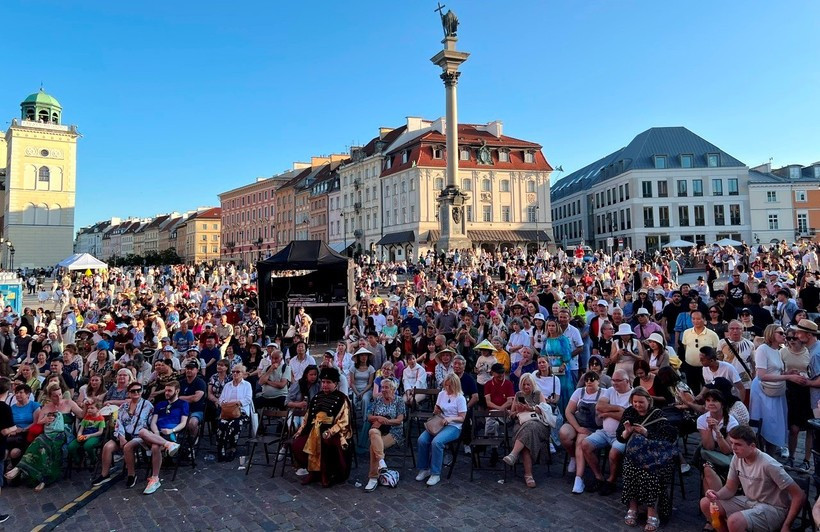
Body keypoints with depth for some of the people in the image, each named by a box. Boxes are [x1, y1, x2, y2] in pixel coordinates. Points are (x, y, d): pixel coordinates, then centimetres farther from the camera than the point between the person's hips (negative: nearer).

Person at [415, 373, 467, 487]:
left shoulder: (460, 398, -5)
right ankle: (424, 469, -5)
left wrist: (451, 418, -22)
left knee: (436, 442, -33)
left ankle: (435, 474, -21)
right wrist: (436, 411, -3)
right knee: (422, 440, -21)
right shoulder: (441, 394, 11)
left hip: (453, 426, -5)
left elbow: (462, 418, -5)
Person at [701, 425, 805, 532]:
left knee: (734, 521, -33)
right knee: (706, 503, -1)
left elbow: (800, 496, -21)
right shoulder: (737, 458, -7)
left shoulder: (768, 465, -27)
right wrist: (717, 494, -18)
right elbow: (730, 488, 5)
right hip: (749, 501, 7)